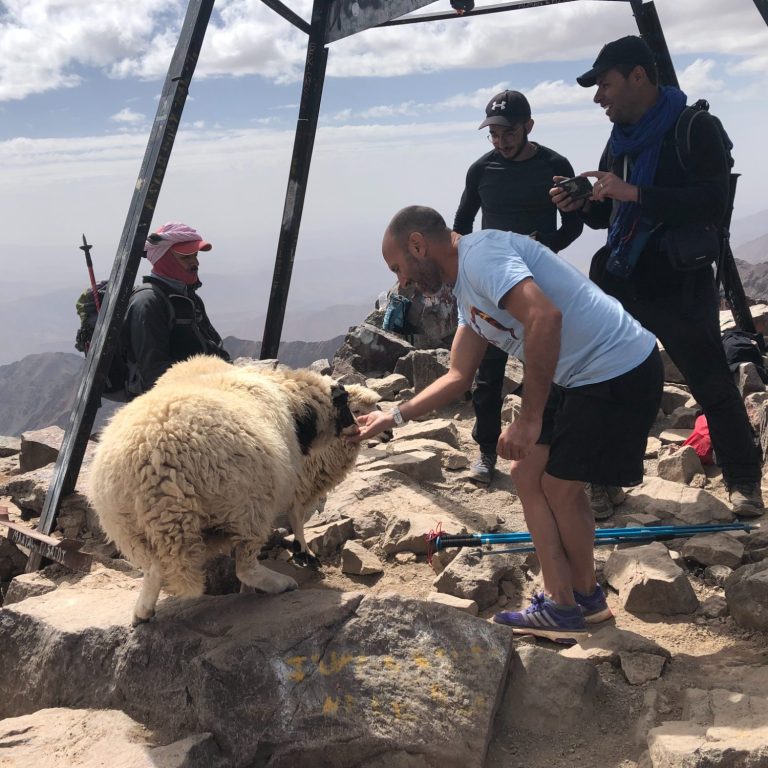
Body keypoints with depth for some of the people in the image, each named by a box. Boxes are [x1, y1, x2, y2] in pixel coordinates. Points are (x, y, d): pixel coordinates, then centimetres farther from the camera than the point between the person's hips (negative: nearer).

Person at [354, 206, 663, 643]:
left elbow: (545, 317, -32)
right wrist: (394, 417, 14)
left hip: (621, 372, -10)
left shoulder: (480, 254, -16)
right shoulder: (468, 286, 15)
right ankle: (562, 605, 21)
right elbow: (458, 377, 19)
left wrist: (530, 418, -25)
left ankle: (584, 598, 22)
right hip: (582, 377, 10)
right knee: (529, 472, 12)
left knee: (559, 484, 0)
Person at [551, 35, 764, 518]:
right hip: (620, 283, 7)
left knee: (713, 386, 2)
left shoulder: (696, 130, -10)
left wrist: (633, 192, -28)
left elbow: (713, 204, -23)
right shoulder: (622, 138, 11)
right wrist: (581, 206, -3)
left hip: (679, 288, -6)